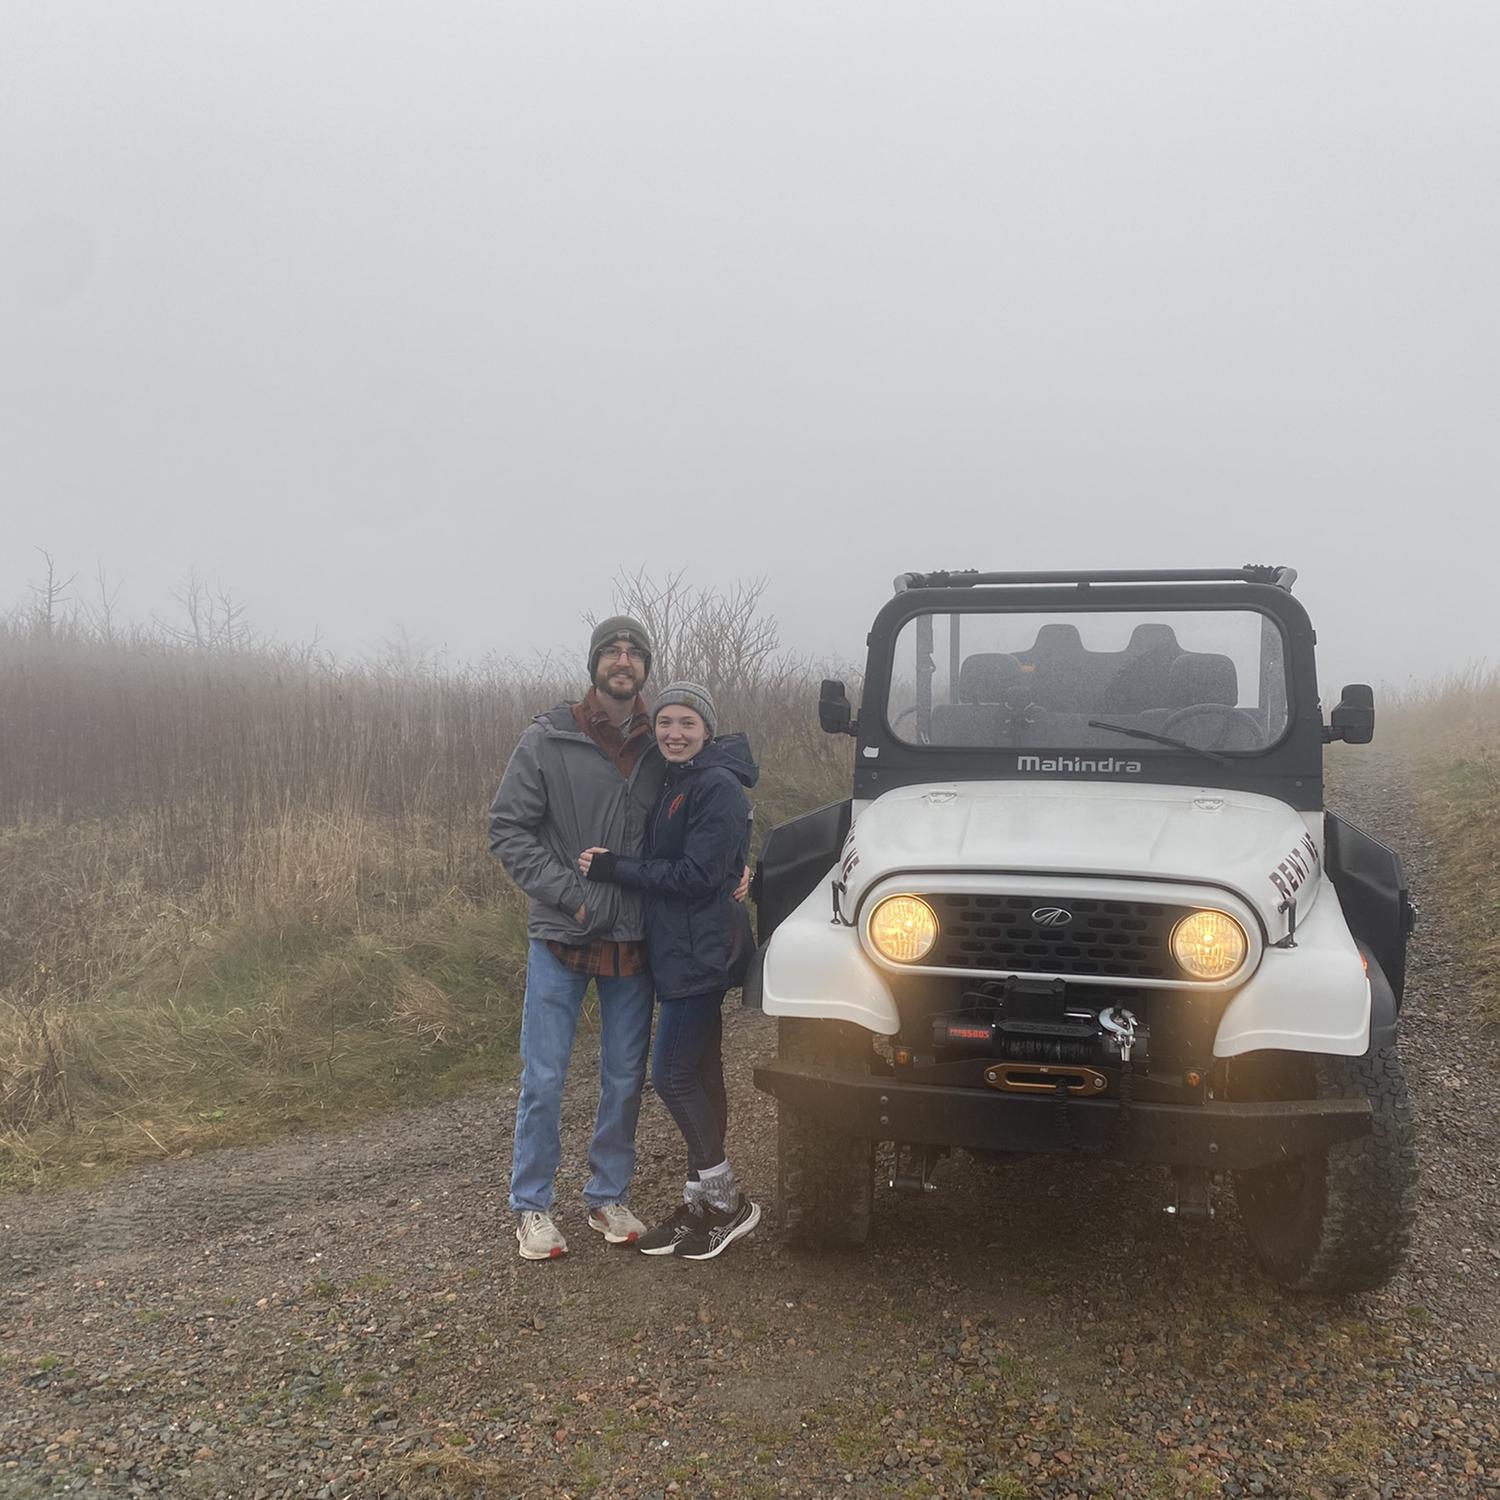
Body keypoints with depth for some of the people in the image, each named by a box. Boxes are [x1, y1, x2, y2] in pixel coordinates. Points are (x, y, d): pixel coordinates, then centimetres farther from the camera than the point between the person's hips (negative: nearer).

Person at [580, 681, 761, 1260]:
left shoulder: (717, 788, -15)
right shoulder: (674, 783, 15)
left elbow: (696, 876, -21)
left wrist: (614, 869, -17)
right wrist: (611, 868, 2)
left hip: (700, 953, -9)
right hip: (678, 951, 9)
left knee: (672, 1074, -6)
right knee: (699, 1072, 13)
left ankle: (728, 1204, 7)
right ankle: (700, 1205, 22)